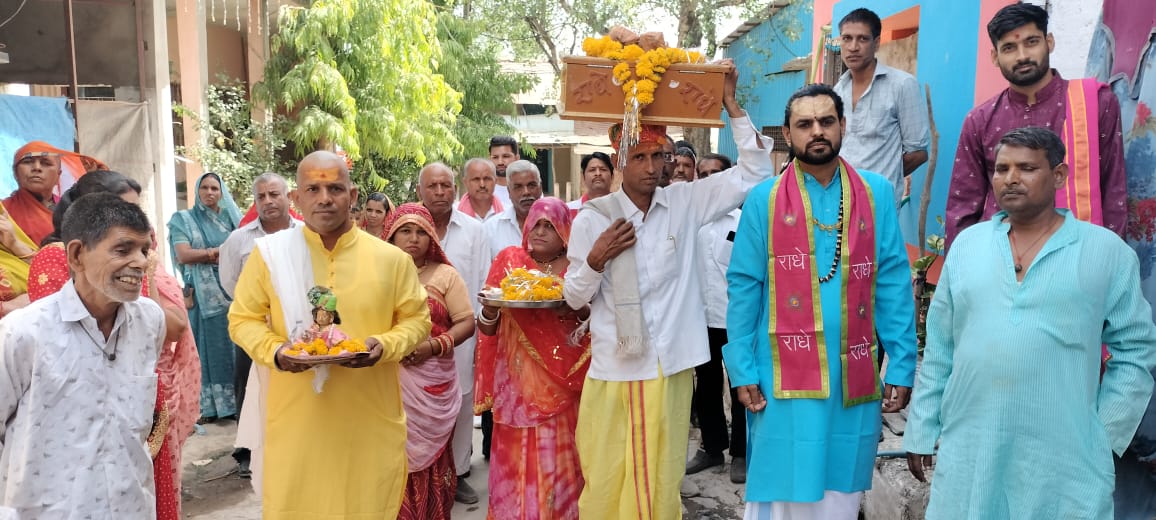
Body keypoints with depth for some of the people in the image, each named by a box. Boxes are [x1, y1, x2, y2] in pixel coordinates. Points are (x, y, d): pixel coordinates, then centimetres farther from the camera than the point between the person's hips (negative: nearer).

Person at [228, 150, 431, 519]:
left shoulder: (392, 258, 0)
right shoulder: (269, 253, -1)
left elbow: (416, 320, 6)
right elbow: (242, 319, 6)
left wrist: (384, 346, -14)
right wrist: (274, 351, -13)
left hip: (370, 419, 0)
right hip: (295, 418, 0)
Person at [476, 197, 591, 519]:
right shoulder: (508, 260, 5)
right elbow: (487, 328, 6)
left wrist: (579, 310, -18)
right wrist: (490, 308, -16)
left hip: (561, 382, 0)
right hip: (519, 380, 0)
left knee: (559, 456, 3)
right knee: (517, 458, 2)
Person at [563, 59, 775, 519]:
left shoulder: (685, 202, 1)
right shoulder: (593, 217, -4)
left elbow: (756, 173, -2)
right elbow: (574, 297, 3)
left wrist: (731, 105, -6)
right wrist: (596, 259, -17)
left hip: (670, 367, 1)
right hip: (613, 369, -1)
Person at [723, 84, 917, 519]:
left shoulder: (876, 193, 4)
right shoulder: (764, 200, 0)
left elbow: (893, 284, 3)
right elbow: (743, 289, -1)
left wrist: (901, 364, -2)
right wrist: (742, 370, -6)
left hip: (855, 376, 2)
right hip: (784, 375, -2)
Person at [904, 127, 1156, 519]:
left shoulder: (1108, 251, -1)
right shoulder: (967, 244, 6)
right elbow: (939, 349, 8)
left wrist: (1105, 436, -2)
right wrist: (922, 430, 7)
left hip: (1065, 460, -2)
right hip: (967, 453, 2)